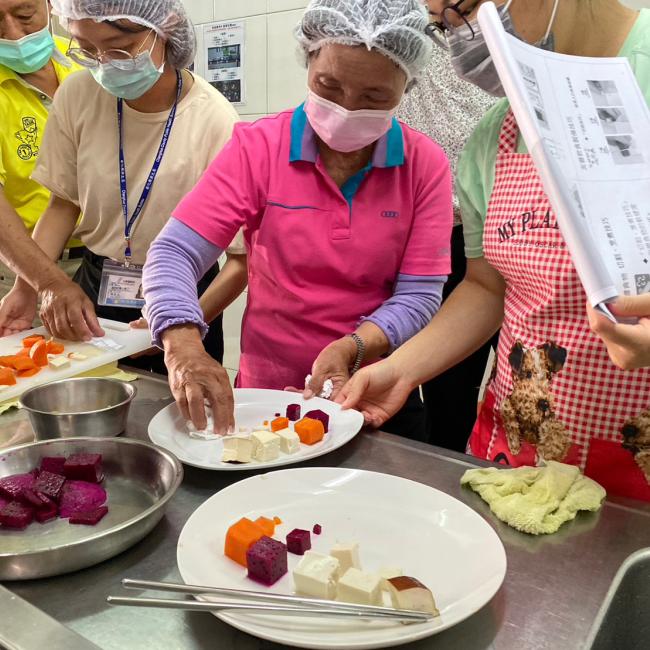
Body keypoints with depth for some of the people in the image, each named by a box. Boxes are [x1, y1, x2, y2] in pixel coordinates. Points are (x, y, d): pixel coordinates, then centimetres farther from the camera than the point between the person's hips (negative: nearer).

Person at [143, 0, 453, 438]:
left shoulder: (426, 164, -8)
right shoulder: (258, 147, -10)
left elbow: (419, 295, -11)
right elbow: (174, 254, -16)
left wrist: (352, 348, -28)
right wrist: (183, 347, -33)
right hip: (265, 396, 0)